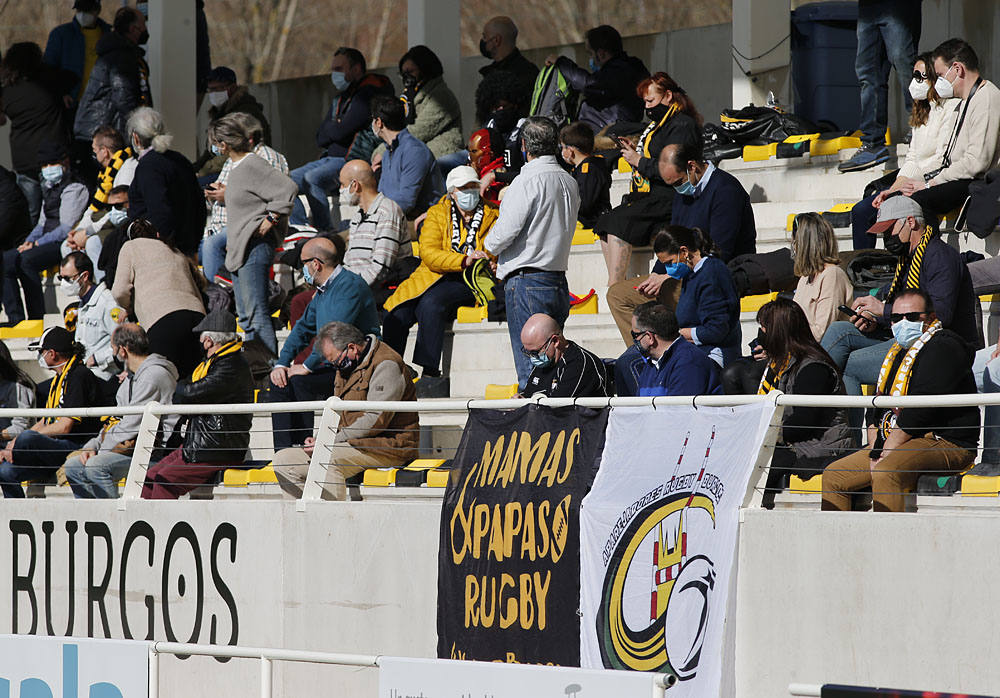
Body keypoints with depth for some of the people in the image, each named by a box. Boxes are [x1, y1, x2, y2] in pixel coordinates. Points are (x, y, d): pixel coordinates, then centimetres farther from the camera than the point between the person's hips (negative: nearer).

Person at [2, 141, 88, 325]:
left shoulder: (74, 189, -7)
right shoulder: (50, 189, 23)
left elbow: (67, 229, -15)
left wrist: (36, 244, -15)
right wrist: (29, 241, 3)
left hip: (64, 244, -9)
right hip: (46, 243, 9)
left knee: (26, 260, -33)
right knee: (5, 261, -9)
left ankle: (37, 320, -29)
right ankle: (15, 320, -15)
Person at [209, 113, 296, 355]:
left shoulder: (253, 166, -15)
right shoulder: (237, 168, 15)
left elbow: (288, 189, -23)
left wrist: (271, 219, -17)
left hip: (255, 248, -11)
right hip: (239, 250, 11)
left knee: (256, 314, -13)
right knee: (246, 316, 13)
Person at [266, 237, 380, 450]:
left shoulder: (350, 285, -15)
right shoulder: (322, 290, 17)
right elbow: (303, 329, 19)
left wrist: (308, 366, -19)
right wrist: (281, 364, 4)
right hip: (332, 367, 10)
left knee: (300, 381, -27)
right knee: (279, 383, -4)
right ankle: (284, 451, -11)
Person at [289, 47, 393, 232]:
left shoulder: (368, 94, -11)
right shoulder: (339, 99, 20)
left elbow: (341, 131, -18)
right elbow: (320, 139, 17)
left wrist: (330, 128, 4)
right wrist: (335, 129, -2)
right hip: (331, 158, 10)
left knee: (312, 178, -32)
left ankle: (326, 233, -28)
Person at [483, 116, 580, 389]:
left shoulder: (528, 182, -14)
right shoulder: (570, 182, 11)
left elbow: (506, 230, -16)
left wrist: (489, 247, 7)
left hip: (527, 282, -8)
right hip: (558, 281, 8)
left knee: (529, 372, -7)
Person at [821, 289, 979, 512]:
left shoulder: (943, 348, -9)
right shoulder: (897, 353, 20)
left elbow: (921, 409, -18)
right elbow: (875, 409, 18)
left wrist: (887, 451, -16)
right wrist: (875, 452, 1)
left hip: (943, 444, -10)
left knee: (884, 475, -36)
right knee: (833, 476, 6)